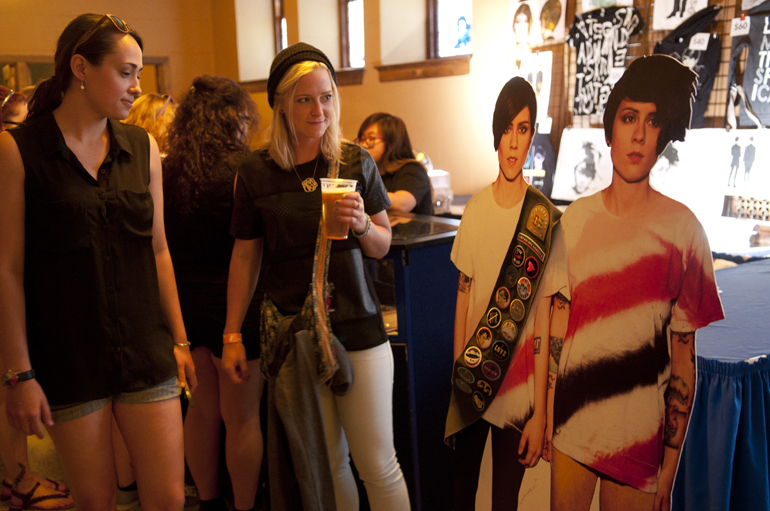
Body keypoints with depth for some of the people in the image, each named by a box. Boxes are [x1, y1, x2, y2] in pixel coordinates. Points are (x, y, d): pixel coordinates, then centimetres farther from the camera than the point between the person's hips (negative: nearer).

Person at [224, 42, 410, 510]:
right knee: (328, 463, 10)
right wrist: (232, 335, 7)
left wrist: (361, 223, -15)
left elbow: (383, 246, 8)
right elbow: (245, 257, 7)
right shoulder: (256, 171, 1)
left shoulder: (356, 162, 1)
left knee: (378, 464, 2)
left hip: (358, 326, 0)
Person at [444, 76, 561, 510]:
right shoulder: (475, 209, -1)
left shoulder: (545, 219, -14)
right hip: (470, 384, 4)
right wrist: (457, 372, 4)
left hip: (516, 389, -3)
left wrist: (540, 414, -10)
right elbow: (463, 295, 5)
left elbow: (544, 320, -12)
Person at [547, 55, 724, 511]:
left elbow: (684, 359, -8)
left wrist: (671, 465, -5)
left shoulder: (682, 229, -12)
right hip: (569, 426, 4)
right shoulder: (575, 219, 0)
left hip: (638, 439, -3)